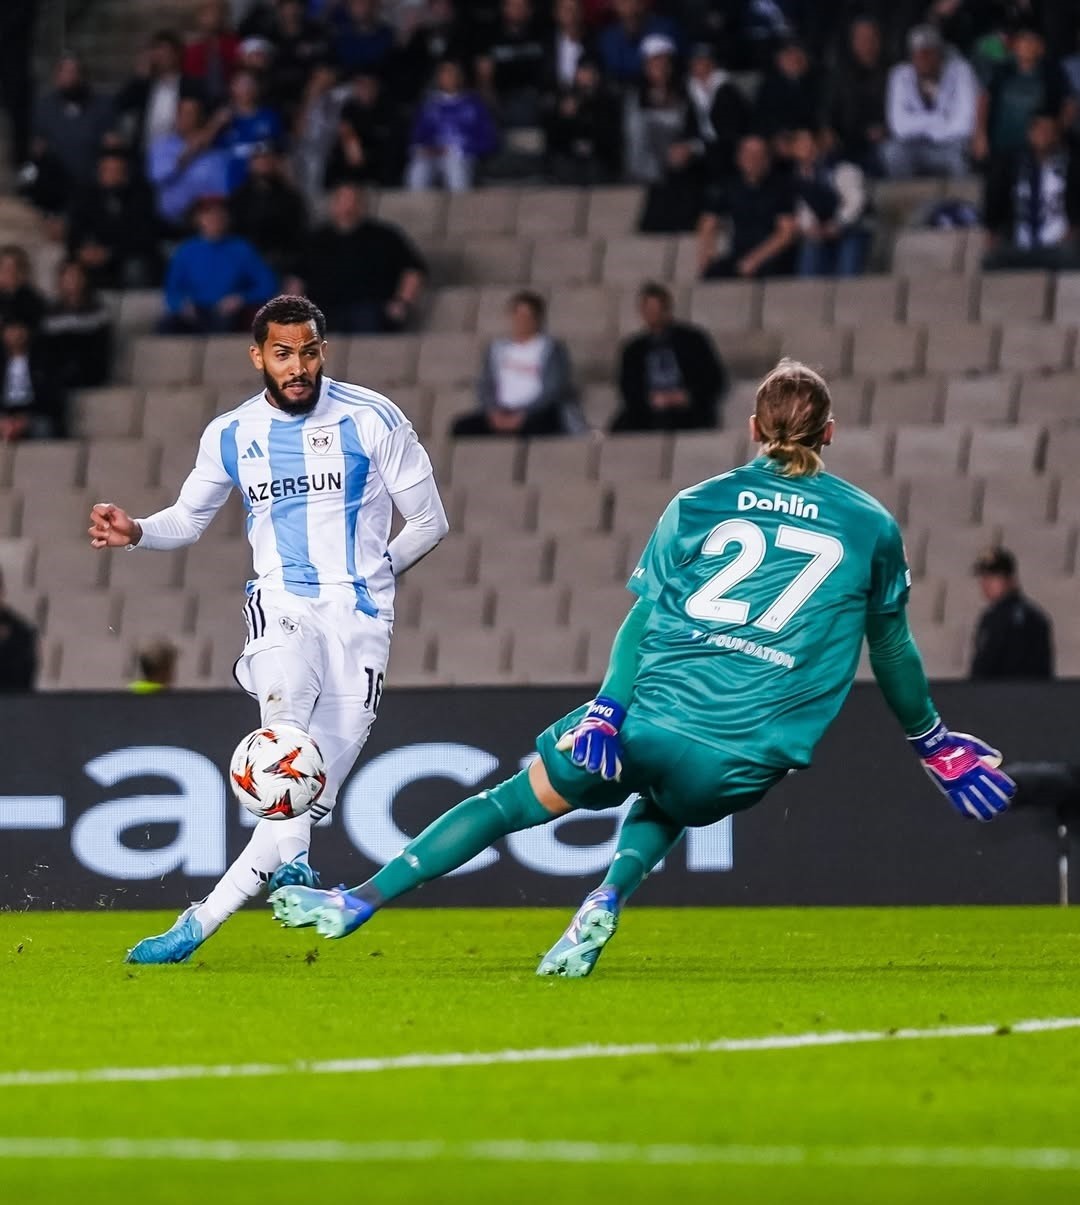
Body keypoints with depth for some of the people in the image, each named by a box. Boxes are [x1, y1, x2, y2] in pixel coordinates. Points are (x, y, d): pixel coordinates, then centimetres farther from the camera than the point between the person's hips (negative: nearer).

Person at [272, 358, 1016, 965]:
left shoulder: (697, 506, 10)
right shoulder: (871, 527, 10)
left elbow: (644, 616, 1)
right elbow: (893, 648, 19)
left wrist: (609, 709, -2)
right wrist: (929, 738, 32)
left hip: (651, 721, -1)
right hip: (745, 763, 1)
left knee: (516, 799, 18)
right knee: (667, 807, 35)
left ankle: (357, 903, 18)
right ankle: (611, 896, 6)